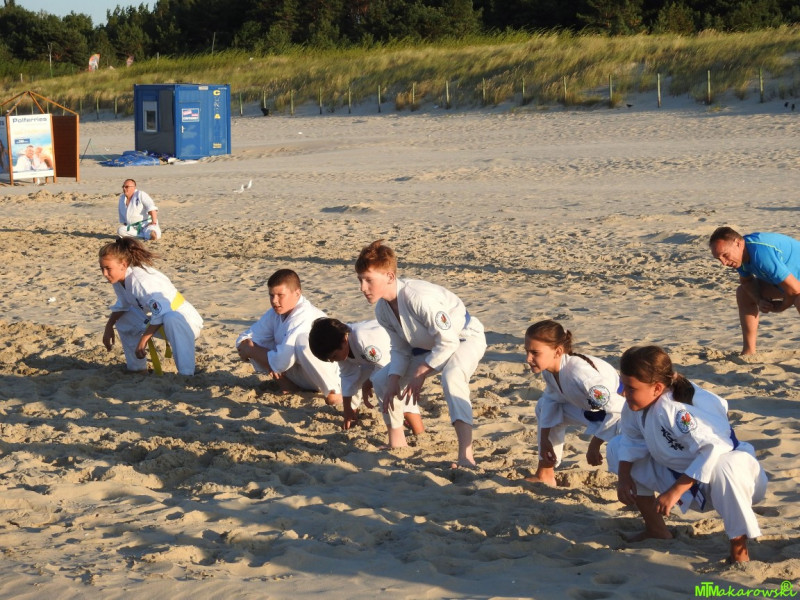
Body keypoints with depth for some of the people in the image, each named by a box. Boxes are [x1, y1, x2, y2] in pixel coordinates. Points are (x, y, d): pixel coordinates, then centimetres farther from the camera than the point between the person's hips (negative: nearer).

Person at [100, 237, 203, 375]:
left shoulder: (141, 280, -29)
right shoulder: (118, 280, -1)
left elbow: (161, 313, -34)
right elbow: (122, 305, 19)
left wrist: (144, 339, -27)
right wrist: (109, 327, 8)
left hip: (186, 322, -10)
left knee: (171, 319, -43)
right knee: (123, 320, 15)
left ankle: (186, 375, -41)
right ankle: (137, 368, 24)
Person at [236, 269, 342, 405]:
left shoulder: (304, 317, -27)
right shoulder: (276, 313, -2)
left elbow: (281, 362, -32)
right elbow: (244, 339, 2)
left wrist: (251, 351, -15)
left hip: (326, 374, -8)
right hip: (298, 375, 8)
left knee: (302, 340, -38)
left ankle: (333, 392, -22)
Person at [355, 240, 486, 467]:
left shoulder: (419, 297, -36)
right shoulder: (382, 309, -10)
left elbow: (448, 341, -31)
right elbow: (400, 349, 1)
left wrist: (421, 373, -25)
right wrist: (394, 379, -15)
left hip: (463, 339, -8)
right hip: (429, 346, 8)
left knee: (451, 376, -40)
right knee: (381, 379, 3)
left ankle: (465, 455, -47)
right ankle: (396, 443, 21)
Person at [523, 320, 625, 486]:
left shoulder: (580, 374, -40)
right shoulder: (548, 368, -15)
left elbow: (619, 408, -40)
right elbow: (552, 398, 5)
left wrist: (595, 444, -32)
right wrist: (544, 438, 1)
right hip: (590, 409, 9)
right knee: (544, 406, 12)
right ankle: (545, 475, 21)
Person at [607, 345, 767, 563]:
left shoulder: (677, 409, -37)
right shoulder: (637, 403, -13)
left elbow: (714, 449, -44)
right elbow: (633, 438, 2)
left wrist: (675, 491, -39)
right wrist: (624, 477, -13)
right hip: (678, 470, 9)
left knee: (724, 469, -45)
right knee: (617, 447, 1)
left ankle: (739, 551, -25)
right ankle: (656, 529, 13)